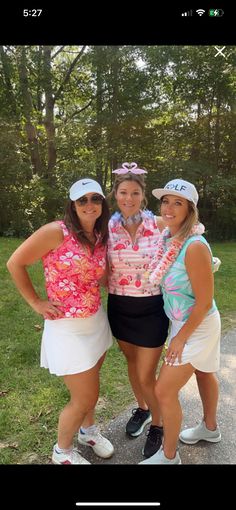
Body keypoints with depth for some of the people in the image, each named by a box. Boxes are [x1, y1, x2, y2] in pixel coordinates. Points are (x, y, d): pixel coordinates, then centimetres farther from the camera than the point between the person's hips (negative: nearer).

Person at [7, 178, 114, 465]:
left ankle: (87, 430, 53)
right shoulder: (56, 231, -17)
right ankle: (62, 451, 35)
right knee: (84, 398, 6)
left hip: (97, 322, 6)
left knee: (90, 389, 24)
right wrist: (36, 303, -10)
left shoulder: (101, 238, 2)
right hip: (67, 328, -6)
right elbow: (15, 263, -12)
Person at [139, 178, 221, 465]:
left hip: (196, 326, -8)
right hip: (184, 322, 9)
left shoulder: (195, 247, -29)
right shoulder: (167, 237, -5)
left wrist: (181, 337, -18)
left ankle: (169, 456, 25)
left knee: (164, 390, 0)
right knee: (203, 374, 27)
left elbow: (205, 302, -25)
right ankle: (210, 428, 53)